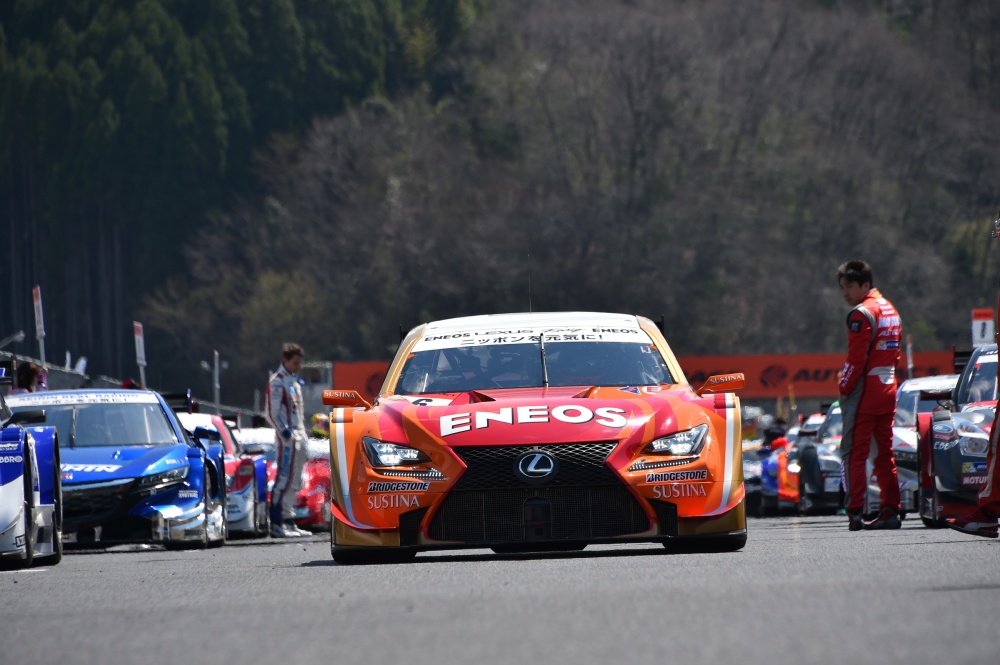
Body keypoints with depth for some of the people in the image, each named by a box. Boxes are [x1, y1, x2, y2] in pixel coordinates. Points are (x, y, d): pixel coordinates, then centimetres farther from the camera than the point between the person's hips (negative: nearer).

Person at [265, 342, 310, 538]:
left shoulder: (294, 382, 20)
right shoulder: (277, 381, -8)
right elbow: (272, 412, -16)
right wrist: (285, 431, -24)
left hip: (298, 437, 10)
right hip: (287, 439, -10)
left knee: (295, 482, 11)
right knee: (284, 480, -12)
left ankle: (289, 521, 15)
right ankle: (276, 524, -14)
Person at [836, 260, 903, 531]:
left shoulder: (862, 314, -12)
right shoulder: (890, 310, 16)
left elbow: (856, 358, -17)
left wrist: (845, 389, -10)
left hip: (865, 390, -9)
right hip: (888, 389, 9)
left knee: (853, 452, -8)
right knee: (884, 453, 11)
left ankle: (855, 512, -15)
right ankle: (890, 510, 10)